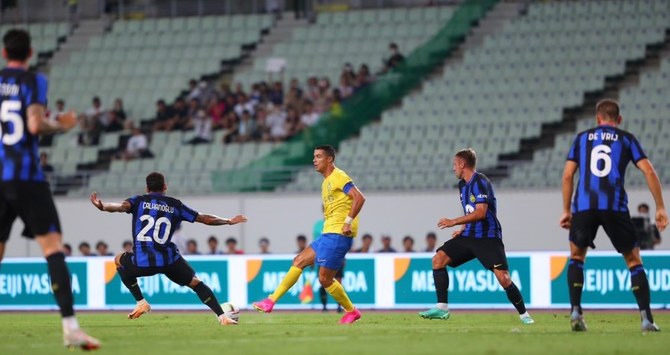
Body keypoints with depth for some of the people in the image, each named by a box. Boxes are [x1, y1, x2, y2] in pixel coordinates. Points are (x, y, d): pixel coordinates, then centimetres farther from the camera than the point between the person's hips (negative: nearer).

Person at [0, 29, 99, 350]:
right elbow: (36, 125, -14)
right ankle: (69, 325, -19)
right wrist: (62, 125, 4)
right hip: (27, 177, -4)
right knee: (53, 247, -7)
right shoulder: (34, 81, -1)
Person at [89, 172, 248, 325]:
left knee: (119, 260, 32)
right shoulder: (175, 205, 13)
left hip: (141, 262, -1)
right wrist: (229, 221, 25)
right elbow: (205, 219, 13)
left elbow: (122, 206, -14)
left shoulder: (139, 201, 10)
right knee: (196, 283, 18)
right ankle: (222, 317, 2)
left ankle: (141, 302, 23)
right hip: (169, 261, 1)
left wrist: (102, 206, -26)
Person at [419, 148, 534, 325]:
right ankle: (442, 308, -7)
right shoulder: (463, 185, 15)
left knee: (503, 278, -17)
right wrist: (462, 229, 10)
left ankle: (524, 315, -1)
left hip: (488, 238, -8)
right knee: (439, 259, -7)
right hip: (469, 236, 8)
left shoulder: (480, 182, -13)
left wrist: (454, 222, -17)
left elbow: (480, 213, -22)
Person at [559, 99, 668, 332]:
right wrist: (660, 208, 7)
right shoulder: (626, 139, 14)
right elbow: (649, 172, 3)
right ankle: (646, 319, -6)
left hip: (584, 206, 1)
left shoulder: (582, 138, 18)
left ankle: (575, 312, 8)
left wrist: (566, 210, 19)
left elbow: (567, 175, 12)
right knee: (634, 261, 9)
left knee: (576, 256, 23)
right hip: (615, 206, -1)